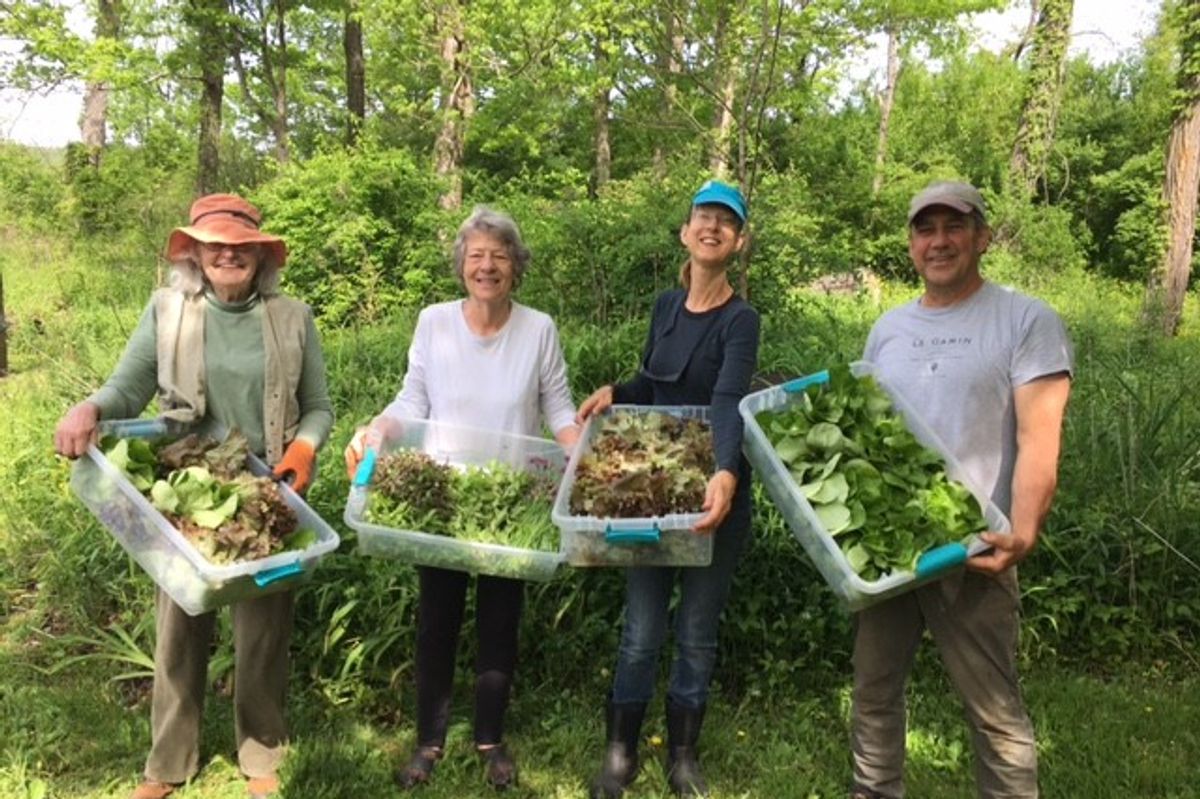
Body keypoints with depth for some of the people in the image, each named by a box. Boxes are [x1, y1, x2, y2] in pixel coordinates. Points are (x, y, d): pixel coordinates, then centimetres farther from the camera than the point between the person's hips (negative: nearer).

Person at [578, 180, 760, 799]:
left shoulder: (740, 320, -13)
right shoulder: (666, 305, 3)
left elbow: (728, 400, -32)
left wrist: (726, 474, -49)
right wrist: (613, 392, -4)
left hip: (715, 493, -3)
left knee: (697, 634, 10)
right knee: (641, 631, 7)